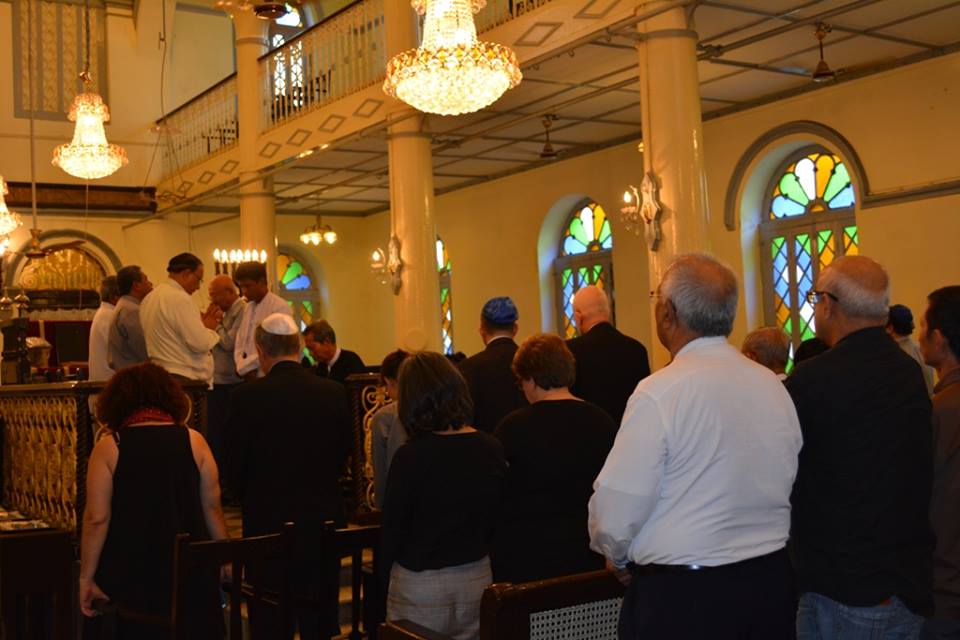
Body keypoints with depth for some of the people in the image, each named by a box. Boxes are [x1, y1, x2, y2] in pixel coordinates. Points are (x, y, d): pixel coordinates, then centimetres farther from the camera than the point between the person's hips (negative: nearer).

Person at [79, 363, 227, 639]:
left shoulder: (108, 447, -5)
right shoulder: (193, 440, -1)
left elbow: (97, 519, -9)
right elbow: (212, 509, 1)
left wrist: (86, 578, -2)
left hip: (128, 575, -1)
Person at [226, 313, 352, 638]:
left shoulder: (246, 396, -12)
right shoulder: (334, 393, -4)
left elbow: (235, 468, -5)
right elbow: (342, 456, 5)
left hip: (268, 523, -3)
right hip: (325, 520, 3)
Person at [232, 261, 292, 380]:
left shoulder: (281, 307, -11)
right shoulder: (247, 308, 14)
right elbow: (239, 343, 12)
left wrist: (244, 366, -10)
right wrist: (243, 368, -6)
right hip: (249, 378, 7)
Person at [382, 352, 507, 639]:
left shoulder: (410, 456, -17)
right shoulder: (492, 449, -4)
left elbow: (392, 527, -9)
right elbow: (495, 517, 6)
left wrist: (390, 567, 8)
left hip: (420, 586, -4)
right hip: (478, 579, 4)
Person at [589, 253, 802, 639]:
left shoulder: (658, 393, -18)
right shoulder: (775, 387, 1)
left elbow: (614, 518, -17)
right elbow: (784, 490, 8)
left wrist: (621, 559, 3)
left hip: (678, 596, -6)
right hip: (770, 583, 6)